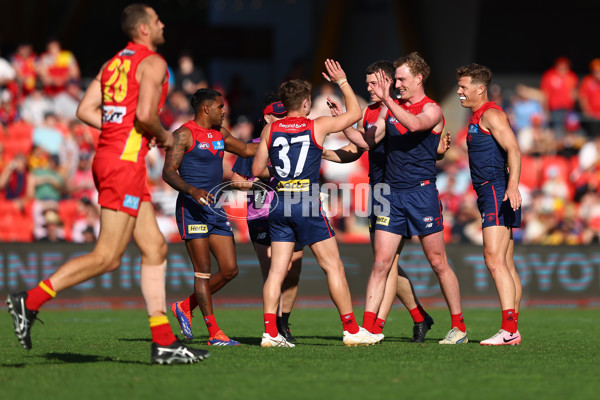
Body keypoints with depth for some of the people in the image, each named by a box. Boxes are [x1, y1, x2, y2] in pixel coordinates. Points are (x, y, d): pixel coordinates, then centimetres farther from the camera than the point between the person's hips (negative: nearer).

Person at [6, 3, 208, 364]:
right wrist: (164, 137, 0)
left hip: (107, 155, 10)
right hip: (126, 162, -10)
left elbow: (85, 111, 13)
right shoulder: (153, 63, -7)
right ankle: (30, 302, -9)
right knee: (107, 258, -9)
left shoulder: (113, 63, 18)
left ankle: (164, 343, 6)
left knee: (156, 249, 8)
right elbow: (145, 114, -20)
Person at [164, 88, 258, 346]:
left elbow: (246, 150, 30)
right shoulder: (184, 135, -6)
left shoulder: (219, 133, 16)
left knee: (230, 270, 2)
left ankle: (185, 307, 19)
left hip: (214, 208, 8)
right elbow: (168, 172, -12)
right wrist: (192, 191, -28)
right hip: (191, 207, -8)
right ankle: (214, 333, -7)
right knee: (203, 271, -8)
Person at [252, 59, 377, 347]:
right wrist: (342, 81, 20)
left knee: (277, 270, 4)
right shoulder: (317, 126, -2)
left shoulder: (270, 129, 6)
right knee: (334, 267, 3)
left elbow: (257, 170, 10)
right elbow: (354, 113, 12)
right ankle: (351, 329, 4)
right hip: (306, 205, -4)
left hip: (279, 205, 4)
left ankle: (270, 332, -3)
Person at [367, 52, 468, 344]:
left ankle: (459, 327, 11)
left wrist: (386, 100, -32)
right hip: (391, 193, 5)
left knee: (438, 262, 0)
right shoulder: (393, 108, 15)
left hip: (421, 192, -5)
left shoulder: (432, 109, -3)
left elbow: (415, 124, -26)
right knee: (381, 262, -2)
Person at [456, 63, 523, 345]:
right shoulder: (477, 117, 21)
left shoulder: (491, 114, -10)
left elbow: (513, 149, -22)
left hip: (498, 192, -11)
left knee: (494, 259, -18)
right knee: (506, 264, 9)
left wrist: (513, 186, -34)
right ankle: (512, 330, 11)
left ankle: (509, 329, -24)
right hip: (489, 194, 11)